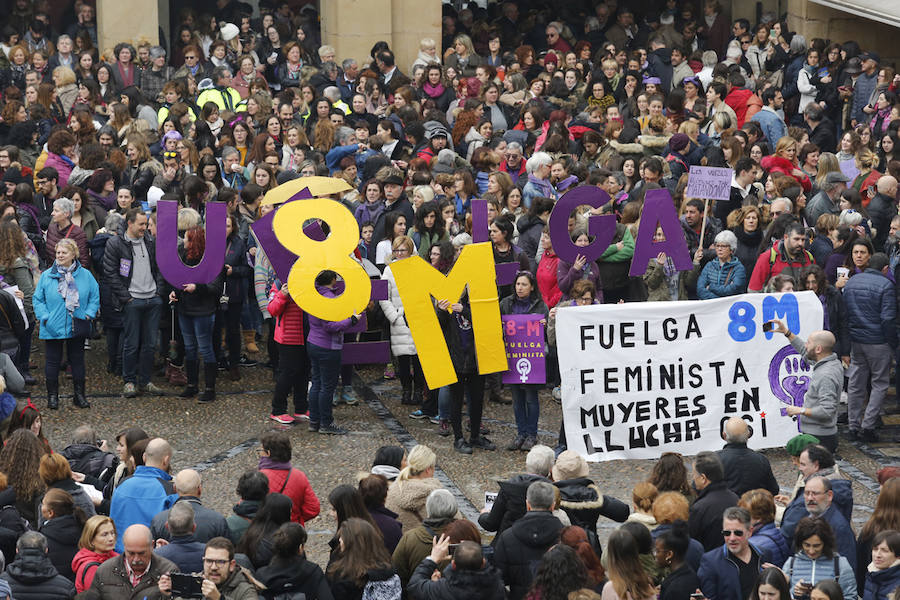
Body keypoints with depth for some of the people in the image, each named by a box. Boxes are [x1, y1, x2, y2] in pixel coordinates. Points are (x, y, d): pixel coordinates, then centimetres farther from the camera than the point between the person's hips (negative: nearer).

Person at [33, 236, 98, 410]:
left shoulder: (85, 275, 1)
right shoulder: (46, 276, -1)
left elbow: (95, 296, 8)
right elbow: (38, 299, 4)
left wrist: (88, 314, -4)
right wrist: (44, 317, -8)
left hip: (77, 328, 1)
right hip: (53, 328, -1)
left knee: (77, 359, 9)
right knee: (53, 360, 5)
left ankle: (80, 395, 19)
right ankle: (52, 395, 15)